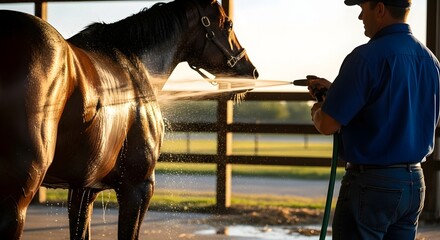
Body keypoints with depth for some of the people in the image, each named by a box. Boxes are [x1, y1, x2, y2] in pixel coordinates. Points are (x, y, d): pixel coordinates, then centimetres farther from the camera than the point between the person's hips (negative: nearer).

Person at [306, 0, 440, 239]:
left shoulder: (365, 57, -17)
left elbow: (328, 124, -17)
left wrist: (316, 111, 6)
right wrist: (335, 90, 20)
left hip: (370, 183, -7)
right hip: (414, 182, 7)